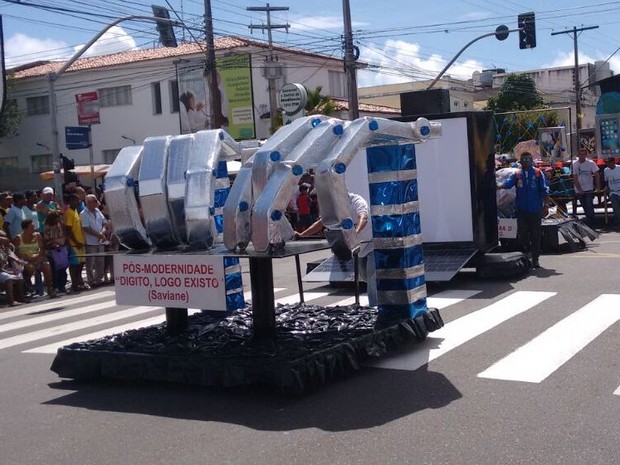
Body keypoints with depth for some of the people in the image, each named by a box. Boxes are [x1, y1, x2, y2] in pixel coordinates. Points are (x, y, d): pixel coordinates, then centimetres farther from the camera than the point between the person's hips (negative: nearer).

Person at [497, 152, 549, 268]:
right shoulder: (516, 174, 6)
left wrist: (545, 204, -6)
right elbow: (508, 183, -11)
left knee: (536, 235, 2)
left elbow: (544, 189, 2)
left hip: (535, 209, -1)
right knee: (522, 234, -1)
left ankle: (535, 259, 11)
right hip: (521, 210, 1)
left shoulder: (538, 173, 3)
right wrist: (499, 186, -31)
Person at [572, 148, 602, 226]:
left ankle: (590, 223, -5)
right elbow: (575, 178, -6)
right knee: (585, 208, 10)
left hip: (589, 189, -2)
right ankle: (590, 221, 24)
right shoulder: (574, 164, -5)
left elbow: (597, 175, -6)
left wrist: (598, 187, -10)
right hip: (579, 190, 2)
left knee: (589, 207, -10)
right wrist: (579, 189, -11)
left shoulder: (591, 163, -8)